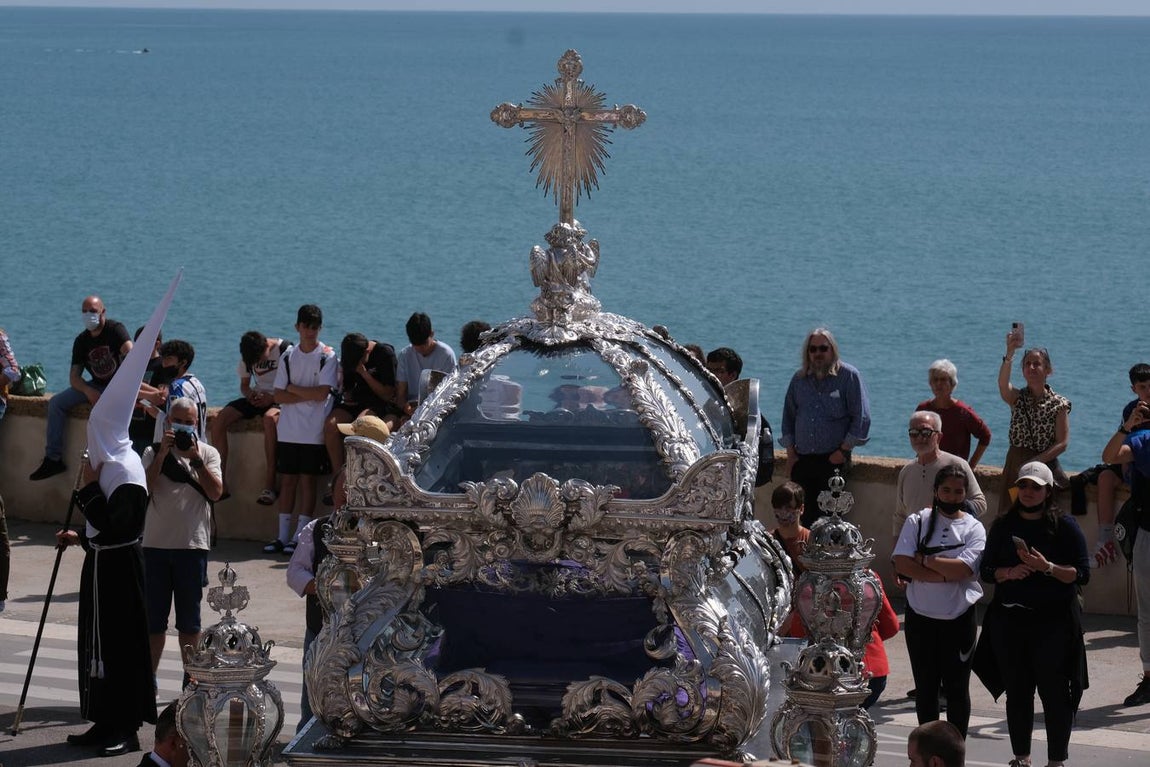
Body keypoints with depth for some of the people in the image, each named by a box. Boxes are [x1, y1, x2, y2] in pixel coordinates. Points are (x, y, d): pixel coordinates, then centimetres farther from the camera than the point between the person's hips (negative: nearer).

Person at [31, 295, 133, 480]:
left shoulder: (115, 330, -13)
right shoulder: (81, 341, 4)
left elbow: (130, 353, -31)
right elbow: (74, 377, 1)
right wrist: (88, 392, -21)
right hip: (96, 387, 6)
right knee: (56, 402, -7)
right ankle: (53, 459, -7)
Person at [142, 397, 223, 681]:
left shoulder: (208, 453, 5)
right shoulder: (154, 452, 6)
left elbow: (215, 492, -9)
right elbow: (145, 487, -9)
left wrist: (195, 458, -14)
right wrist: (162, 453, -15)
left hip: (192, 543, -1)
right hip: (156, 543, 1)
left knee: (189, 620, 7)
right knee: (154, 617, 4)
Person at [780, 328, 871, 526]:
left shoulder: (848, 376, -1)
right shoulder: (799, 379, 13)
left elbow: (861, 417, -4)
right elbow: (788, 417, 19)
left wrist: (843, 451, -9)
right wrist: (790, 454, 10)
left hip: (833, 459, -4)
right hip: (802, 461, 4)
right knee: (802, 518, -3)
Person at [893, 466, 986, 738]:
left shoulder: (974, 529, -1)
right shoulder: (917, 522, 2)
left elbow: (963, 569, -17)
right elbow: (902, 564, -11)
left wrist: (924, 560, -11)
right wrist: (944, 575, -17)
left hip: (959, 617, -1)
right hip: (921, 615, 1)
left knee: (957, 687, 6)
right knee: (925, 687, 9)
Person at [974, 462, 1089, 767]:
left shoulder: (1065, 526, -1)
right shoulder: (1004, 526, 9)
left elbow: (1081, 574, -5)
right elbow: (986, 570, 10)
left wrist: (1048, 568, -20)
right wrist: (1009, 573, -10)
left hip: (1053, 621, -3)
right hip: (1009, 619, 3)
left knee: (1055, 693, -3)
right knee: (1017, 692, 9)